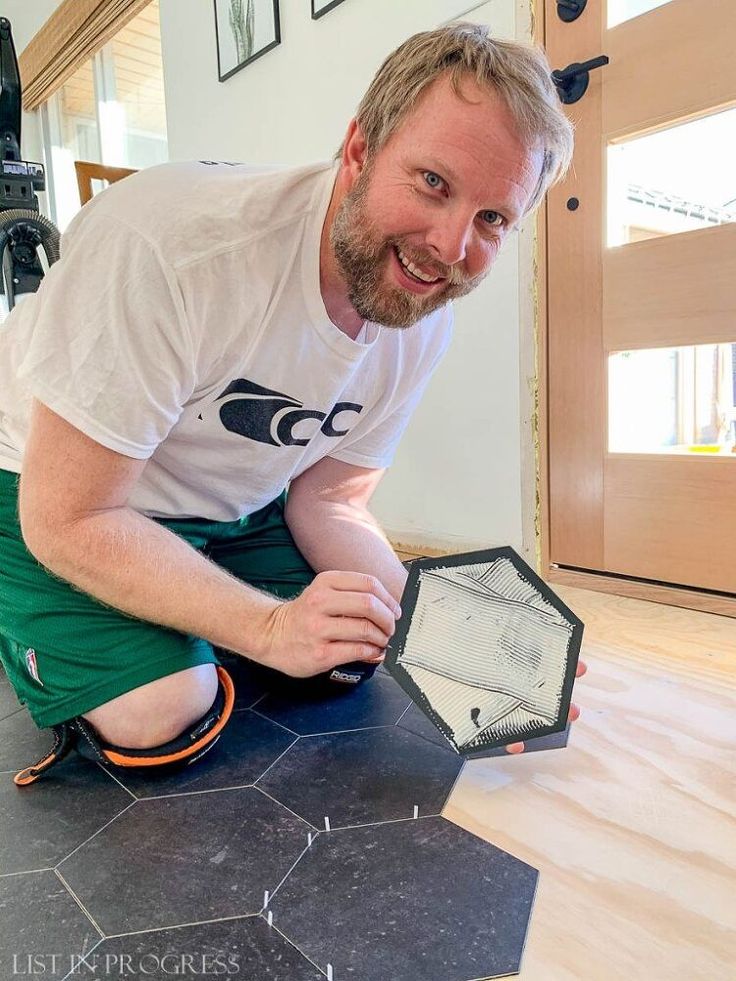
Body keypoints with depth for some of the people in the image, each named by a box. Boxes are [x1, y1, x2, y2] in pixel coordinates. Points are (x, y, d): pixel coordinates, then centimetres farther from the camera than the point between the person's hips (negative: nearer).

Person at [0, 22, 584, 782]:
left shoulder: (425, 321, -14)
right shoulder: (166, 242, -35)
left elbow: (329, 501, -6)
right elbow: (69, 518, -28)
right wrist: (269, 626, -34)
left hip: (232, 505, 5)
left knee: (352, 653, -1)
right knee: (160, 720, -20)